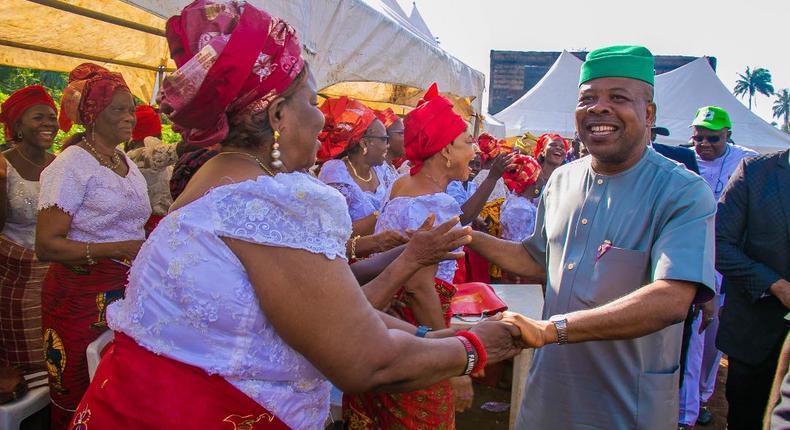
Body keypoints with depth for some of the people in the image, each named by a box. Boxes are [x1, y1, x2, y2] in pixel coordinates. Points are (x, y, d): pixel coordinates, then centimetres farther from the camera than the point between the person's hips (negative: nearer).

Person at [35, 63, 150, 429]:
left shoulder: (127, 162, 12)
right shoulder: (72, 164, -11)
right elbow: (47, 245, -17)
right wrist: (119, 250, -24)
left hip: (127, 291, 6)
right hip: (83, 295, -6)